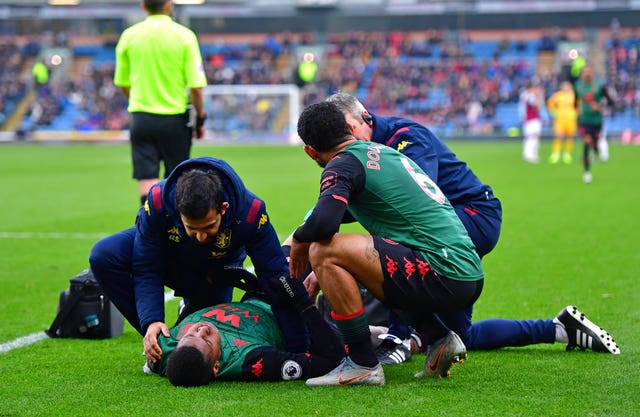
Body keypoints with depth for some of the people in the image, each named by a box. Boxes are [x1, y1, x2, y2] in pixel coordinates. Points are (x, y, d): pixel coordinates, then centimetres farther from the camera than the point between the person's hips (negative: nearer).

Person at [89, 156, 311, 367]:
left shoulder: (250, 212, -39)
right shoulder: (157, 202, -39)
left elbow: (276, 276, -34)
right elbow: (146, 271, -28)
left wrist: (298, 349, -34)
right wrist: (151, 321, -43)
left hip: (214, 271, 0)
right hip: (165, 255, 0)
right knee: (103, 256, -27)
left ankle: (192, 313, 25)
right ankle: (157, 342, -16)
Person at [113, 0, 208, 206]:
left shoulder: (129, 35, 0)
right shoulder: (184, 35, -7)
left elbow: (122, 84, 10)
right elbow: (196, 86, -10)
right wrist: (200, 119, 2)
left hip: (141, 117, 1)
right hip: (175, 117, -1)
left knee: (147, 180, -2)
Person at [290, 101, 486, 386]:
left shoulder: (343, 164, -5)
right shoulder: (386, 151, 22)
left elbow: (324, 222, -22)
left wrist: (300, 240, 1)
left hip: (444, 275, -9)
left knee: (325, 250, -11)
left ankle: (363, 365, -6)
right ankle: (439, 339, 14)